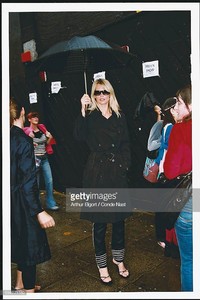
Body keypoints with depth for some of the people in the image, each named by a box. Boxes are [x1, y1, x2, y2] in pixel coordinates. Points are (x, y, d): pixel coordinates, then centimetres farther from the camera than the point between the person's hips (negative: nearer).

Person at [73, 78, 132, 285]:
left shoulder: (119, 116, 7)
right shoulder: (90, 116, -3)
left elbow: (126, 144, 10)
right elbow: (79, 136, -21)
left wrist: (125, 164, 0)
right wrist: (83, 111, -28)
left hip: (117, 171, 4)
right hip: (97, 171, -3)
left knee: (119, 217, 14)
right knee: (99, 220, 6)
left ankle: (118, 258, 34)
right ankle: (102, 264, 23)